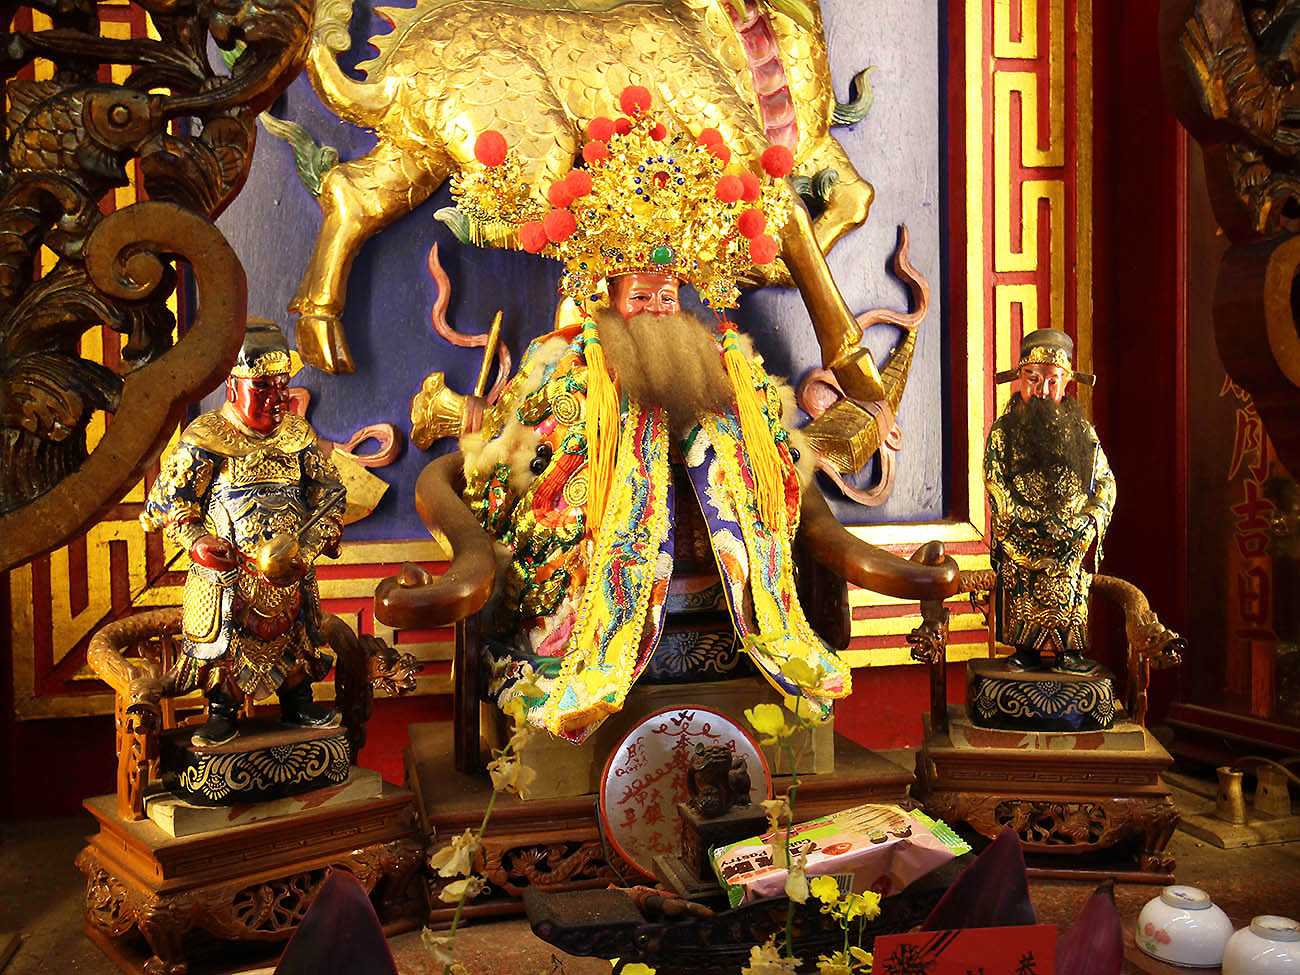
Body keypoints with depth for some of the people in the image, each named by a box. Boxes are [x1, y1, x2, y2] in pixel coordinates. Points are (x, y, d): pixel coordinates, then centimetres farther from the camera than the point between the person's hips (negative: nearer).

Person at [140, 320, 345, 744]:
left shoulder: (298, 436, 1)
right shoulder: (205, 439, -11)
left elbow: (329, 494, 8)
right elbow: (169, 502, -6)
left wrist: (314, 543, -5)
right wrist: (195, 540, -21)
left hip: (290, 571, 4)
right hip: (226, 570, -3)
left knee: (296, 636, 15)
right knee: (222, 642, 4)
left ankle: (298, 705, 33)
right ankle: (222, 714, 24)